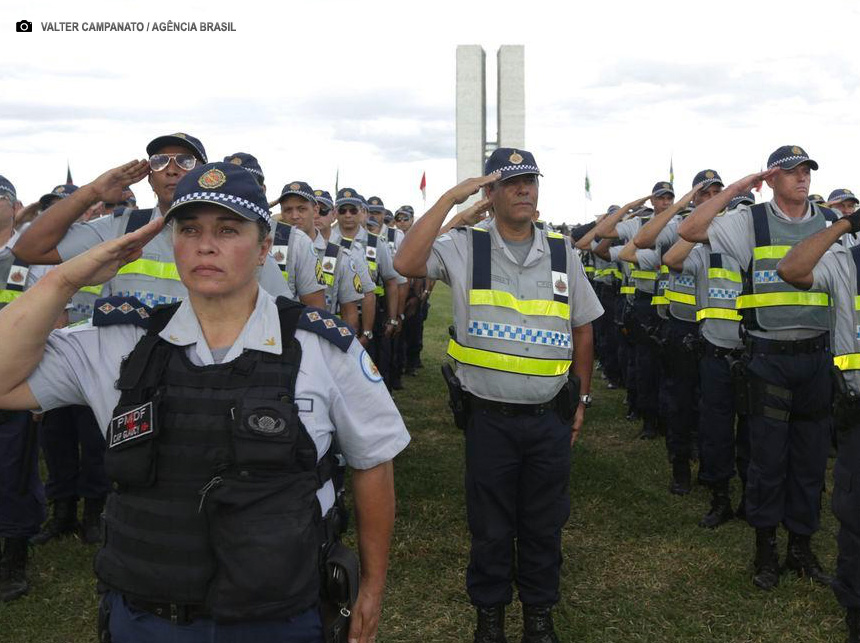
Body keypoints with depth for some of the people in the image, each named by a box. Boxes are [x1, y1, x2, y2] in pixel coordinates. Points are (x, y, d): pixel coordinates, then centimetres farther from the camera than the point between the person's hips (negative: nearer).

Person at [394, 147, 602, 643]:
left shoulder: (562, 253, 5)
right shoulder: (465, 248, -3)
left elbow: (583, 329, 12)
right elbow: (407, 264, -21)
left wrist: (583, 399, 11)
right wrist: (450, 199, -18)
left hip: (551, 417, 2)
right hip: (489, 417, -2)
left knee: (544, 523, 15)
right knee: (491, 525, 12)